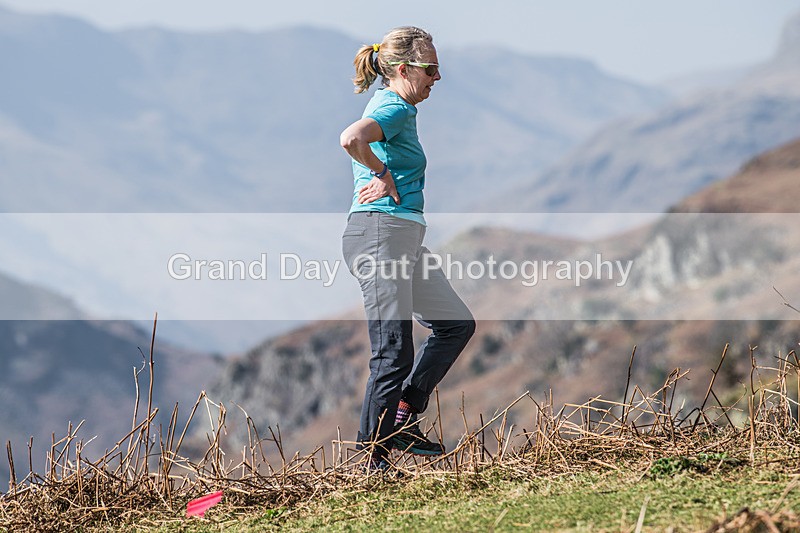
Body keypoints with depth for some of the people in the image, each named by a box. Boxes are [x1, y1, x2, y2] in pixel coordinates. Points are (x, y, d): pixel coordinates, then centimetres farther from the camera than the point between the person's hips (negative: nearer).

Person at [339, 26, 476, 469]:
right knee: (393, 351, -9)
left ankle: (402, 417, 15)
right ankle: (371, 455, -4)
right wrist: (383, 176, -17)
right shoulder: (395, 108, -12)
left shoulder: (394, 106, 18)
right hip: (381, 233, -11)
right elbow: (351, 139, -32)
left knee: (456, 324, 14)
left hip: (404, 239, 11)